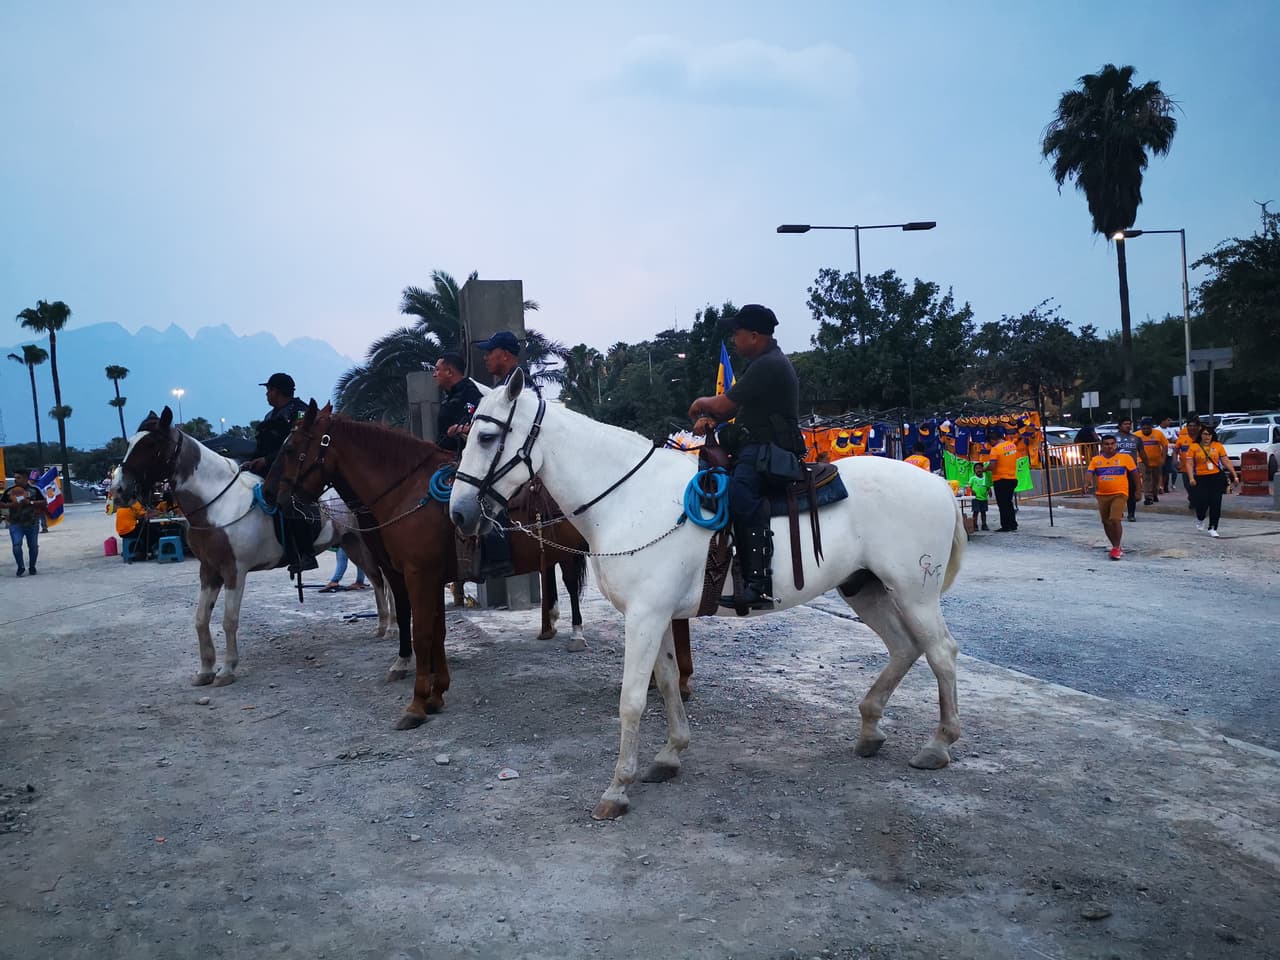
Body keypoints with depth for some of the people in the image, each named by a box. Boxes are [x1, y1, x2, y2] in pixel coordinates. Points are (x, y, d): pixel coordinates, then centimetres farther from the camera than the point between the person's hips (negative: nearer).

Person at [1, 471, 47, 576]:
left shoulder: (34, 490, 1)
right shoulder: (9, 491, 4)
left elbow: (44, 502, -2)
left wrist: (30, 502, -16)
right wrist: (10, 505, -14)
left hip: (32, 523, 0)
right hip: (15, 523, 0)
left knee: (33, 546, 8)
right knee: (16, 545, -13)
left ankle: (32, 567, 24)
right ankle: (21, 567, 1)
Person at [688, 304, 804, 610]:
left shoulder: (768, 366, -15)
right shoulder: (762, 362, 20)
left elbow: (724, 404, -14)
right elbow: (734, 405, 20)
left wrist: (701, 404, 8)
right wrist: (709, 418, -1)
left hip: (770, 455, -12)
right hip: (753, 449, 12)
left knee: (741, 489, -37)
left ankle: (758, 584, -44)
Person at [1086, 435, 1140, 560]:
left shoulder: (1125, 458, -1)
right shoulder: (1096, 460, 5)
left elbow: (1134, 474, 5)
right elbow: (1090, 473, -4)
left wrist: (1138, 491, 5)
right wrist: (1087, 483, -25)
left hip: (1119, 494, -4)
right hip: (1102, 495, 4)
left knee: (1115, 520, -18)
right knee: (1106, 522, 12)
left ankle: (1116, 547, -6)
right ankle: (1116, 547, 28)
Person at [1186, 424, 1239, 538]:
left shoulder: (1218, 446, 6)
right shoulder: (1194, 447, 2)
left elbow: (1226, 461, 8)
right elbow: (1189, 464, -2)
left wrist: (1235, 475, 5)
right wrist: (1191, 478, -15)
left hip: (1217, 478, 1)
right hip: (1201, 479, -1)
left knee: (1216, 504, -2)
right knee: (1202, 502, -4)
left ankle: (1212, 528, 9)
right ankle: (1200, 519, 30)